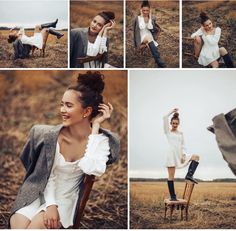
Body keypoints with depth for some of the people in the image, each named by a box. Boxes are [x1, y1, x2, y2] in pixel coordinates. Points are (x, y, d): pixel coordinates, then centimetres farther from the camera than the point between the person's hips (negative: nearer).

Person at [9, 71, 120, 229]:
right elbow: (47, 176, -2)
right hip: (41, 195, 2)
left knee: (35, 226, -26)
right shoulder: (51, 134, -10)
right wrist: (50, 205, -17)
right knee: (18, 224, -23)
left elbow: (92, 169, -30)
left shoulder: (102, 140, -11)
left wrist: (95, 127, -23)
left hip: (66, 200, -1)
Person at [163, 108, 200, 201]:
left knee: (196, 157, -10)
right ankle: (172, 196, 0)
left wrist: (184, 155, -3)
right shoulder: (168, 132, 6)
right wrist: (172, 112, 1)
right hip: (171, 155, -4)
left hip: (180, 154, 5)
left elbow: (183, 146, 13)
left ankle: (189, 175, -17)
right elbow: (165, 118, -7)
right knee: (171, 177, -5)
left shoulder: (180, 133, 16)